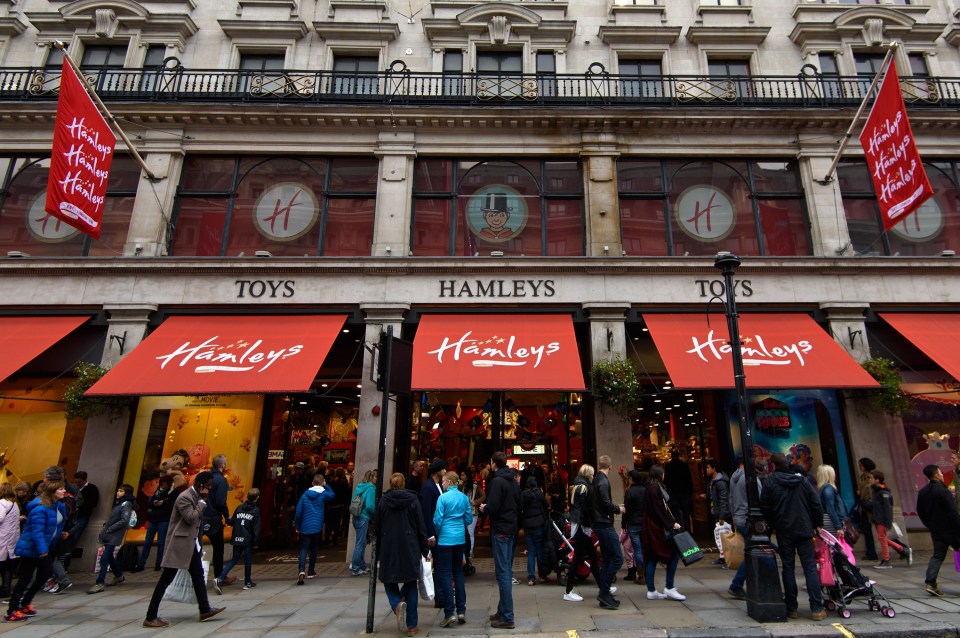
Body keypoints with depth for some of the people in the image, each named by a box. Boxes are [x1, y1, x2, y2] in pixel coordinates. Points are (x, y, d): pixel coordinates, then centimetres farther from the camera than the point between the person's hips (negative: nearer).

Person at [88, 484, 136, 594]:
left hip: (115, 536, -10)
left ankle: (99, 583, -7)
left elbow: (124, 521, -20)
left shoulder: (127, 505, -12)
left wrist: (109, 529, -16)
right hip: (108, 535, 10)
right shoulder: (118, 503, 17)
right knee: (109, 557, 18)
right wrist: (106, 523, 7)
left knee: (104, 558, -11)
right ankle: (119, 575, 33)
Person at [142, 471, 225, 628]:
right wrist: (202, 501, -20)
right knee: (166, 579, -1)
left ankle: (205, 610, 15)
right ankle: (150, 617, 9)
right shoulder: (184, 497, -18)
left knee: (198, 575, 10)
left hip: (190, 544, 10)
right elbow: (191, 518, -26)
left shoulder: (196, 497, 10)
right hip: (179, 544, -10)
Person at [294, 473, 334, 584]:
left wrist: (297, 525, 7)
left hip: (305, 527, 0)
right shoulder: (323, 494, -5)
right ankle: (311, 572, 23)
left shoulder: (305, 494, -1)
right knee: (314, 548, 16)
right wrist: (326, 485, 12)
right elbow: (332, 495, 16)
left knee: (303, 549, -1)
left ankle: (301, 570, -24)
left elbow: (298, 511, -1)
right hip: (317, 527, 0)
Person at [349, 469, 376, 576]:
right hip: (364, 518, -8)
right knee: (360, 544, 2)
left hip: (357, 518, 8)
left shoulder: (360, 487, 10)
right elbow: (369, 505, -22)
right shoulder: (371, 488, -14)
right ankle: (355, 568, 10)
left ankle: (362, 566, 25)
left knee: (362, 543, 17)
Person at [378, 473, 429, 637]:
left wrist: (379, 548, 15)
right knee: (410, 584, 11)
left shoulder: (382, 501, -1)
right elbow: (420, 526, -2)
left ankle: (397, 604, -14)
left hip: (389, 549, 0)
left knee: (390, 581, 15)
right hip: (410, 549, 0)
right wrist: (425, 550, 4)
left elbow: (377, 528, 4)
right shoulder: (413, 499, -3)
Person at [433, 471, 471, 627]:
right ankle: (461, 611, 17)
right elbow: (469, 519, 7)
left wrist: (437, 533, 7)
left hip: (445, 539, -5)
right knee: (458, 573, 14)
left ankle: (449, 613, 3)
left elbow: (437, 520, -11)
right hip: (460, 538, 5)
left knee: (445, 574, 3)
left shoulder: (443, 498, -13)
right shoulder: (464, 497, 2)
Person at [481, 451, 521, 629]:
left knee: (502, 572, -5)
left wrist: (484, 508, -3)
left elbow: (492, 507, -22)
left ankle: (507, 618, -2)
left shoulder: (497, 481, -16)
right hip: (512, 530, 9)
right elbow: (519, 506, 15)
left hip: (500, 531, -9)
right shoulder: (513, 482, 11)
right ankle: (503, 611, 23)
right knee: (507, 570, 15)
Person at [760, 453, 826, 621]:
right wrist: (817, 524, 12)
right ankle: (816, 608, 3)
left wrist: (772, 525, 9)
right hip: (804, 530, 2)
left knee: (788, 567, 6)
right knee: (810, 566, 5)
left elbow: (765, 507, -5)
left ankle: (792, 608, 9)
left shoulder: (770, 482, -4)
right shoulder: (801, 480, 2)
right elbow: (816, 503, 1)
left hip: (784, 531, -1)